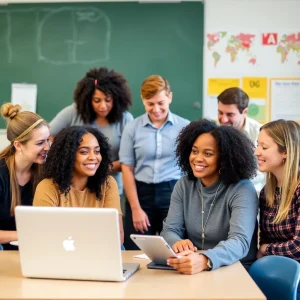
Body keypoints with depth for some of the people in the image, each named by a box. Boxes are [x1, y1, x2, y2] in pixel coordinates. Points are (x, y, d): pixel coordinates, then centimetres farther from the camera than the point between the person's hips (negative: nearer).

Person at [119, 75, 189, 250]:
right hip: (141, 193, 1)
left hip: (174, 193, -1)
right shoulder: (132, 128, 2)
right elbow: (127, 169, 2)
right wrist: (136, 208, -3)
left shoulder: (185, 127, -1)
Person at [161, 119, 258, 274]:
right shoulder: (184, 185, 4)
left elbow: (240, 241, -25)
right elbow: (169, 230, 0)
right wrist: (177, 243, -24)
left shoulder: (242, 190, -12)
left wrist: (205, 261, -44)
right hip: (190, 270, 4)